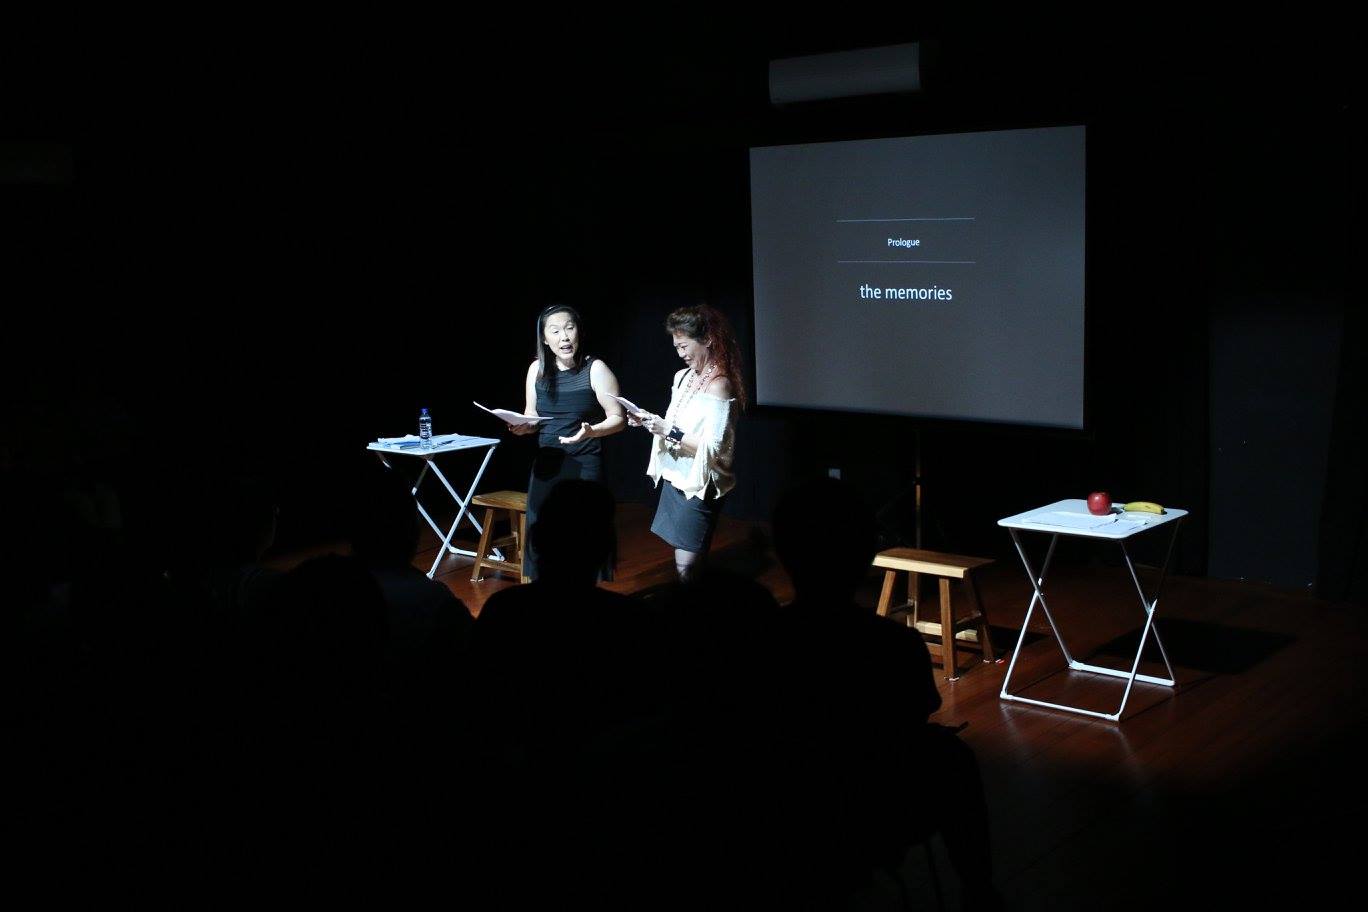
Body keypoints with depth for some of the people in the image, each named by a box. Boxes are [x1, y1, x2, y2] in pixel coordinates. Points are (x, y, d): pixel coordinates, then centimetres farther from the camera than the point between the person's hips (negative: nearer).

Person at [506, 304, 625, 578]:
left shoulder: (595, 370, -9)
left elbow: (618, 419, -6)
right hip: (545, 465, 5)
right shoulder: (537, 369, 4)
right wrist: (521, 426, -8)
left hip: (584, 465, -4)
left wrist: (591, 431, -24)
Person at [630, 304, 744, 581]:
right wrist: (650, 421, 2)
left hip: (699, 486, -8)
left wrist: (669, 431, -21)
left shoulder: (719, 385, -15)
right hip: (676, 478, 8)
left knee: (685, 566, -9)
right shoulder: (684, 377, 9)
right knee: (681, 561, 9)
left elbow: (712, 448, -20)